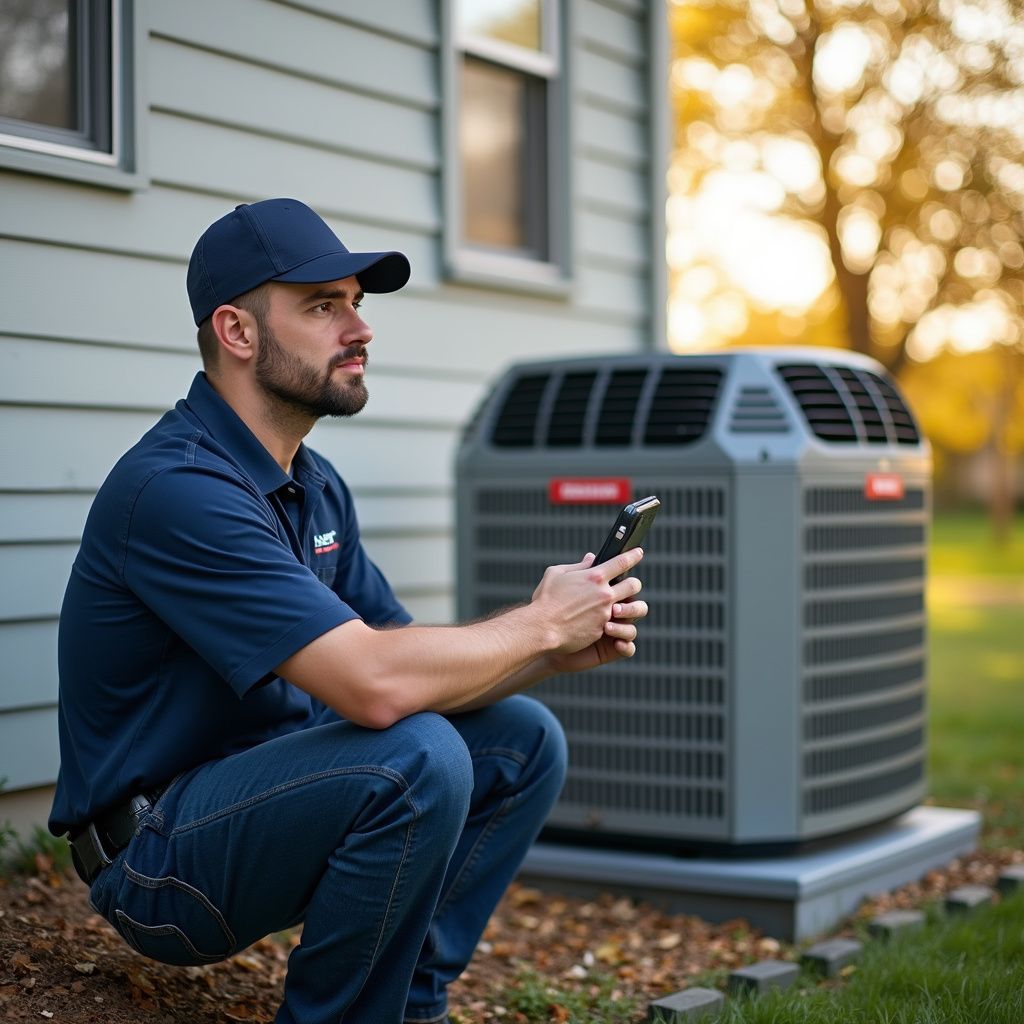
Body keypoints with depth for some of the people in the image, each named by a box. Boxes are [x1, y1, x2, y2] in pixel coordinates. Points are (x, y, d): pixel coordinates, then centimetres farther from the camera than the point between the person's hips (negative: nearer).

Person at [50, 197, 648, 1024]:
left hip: (268, 789, 9)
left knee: (523, 739, 0)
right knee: (418, 756, -31)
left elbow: (412, 662, 8)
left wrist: (561, 647, -9)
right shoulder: (176, 489, -24)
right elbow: (375, 683, -33)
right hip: (160, 857, -9)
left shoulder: (315, 486, 9)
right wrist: (541, 623, -17)